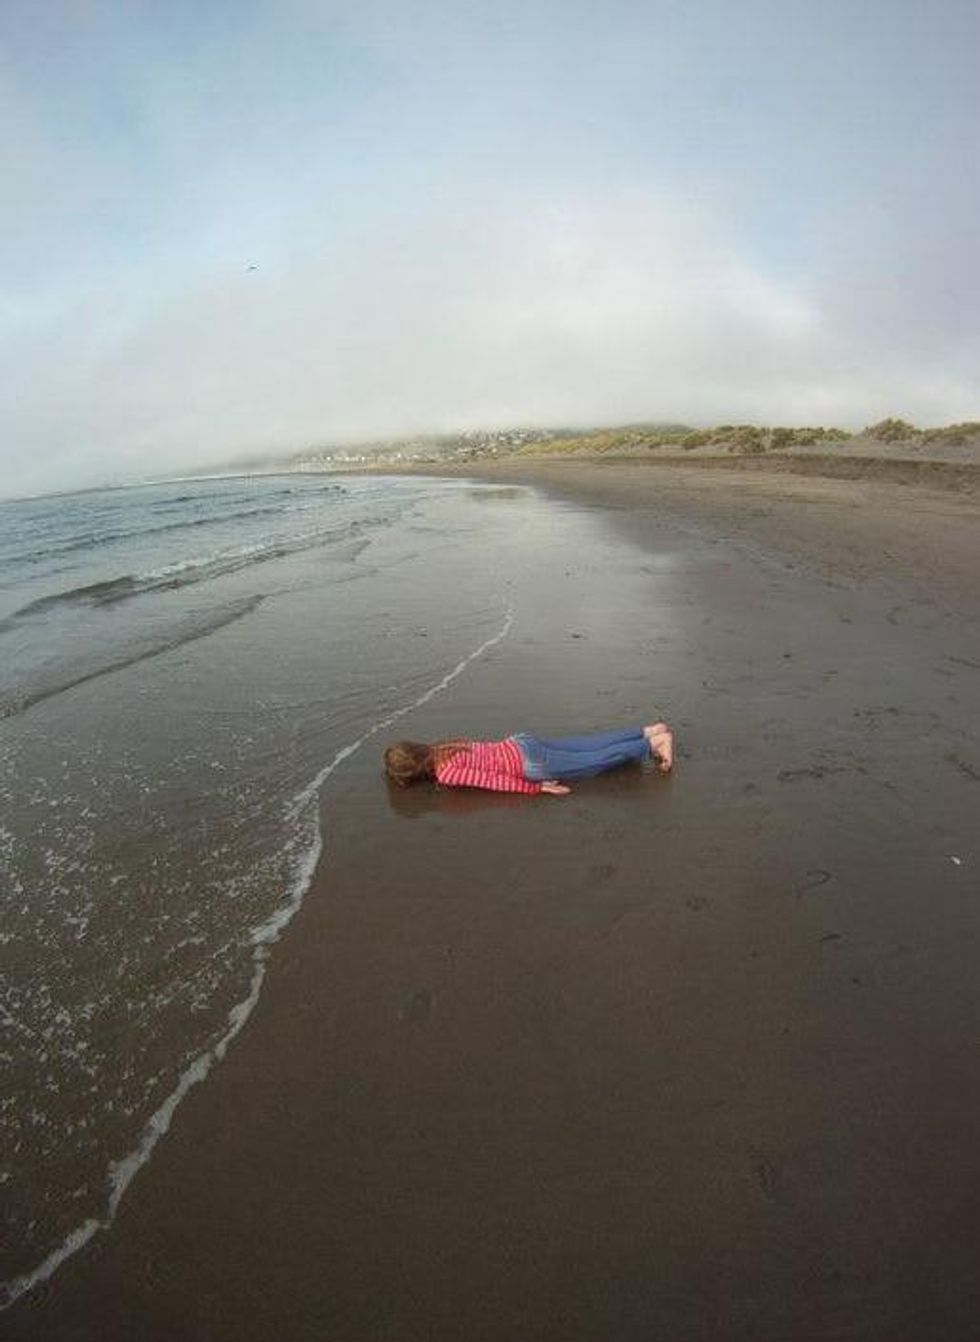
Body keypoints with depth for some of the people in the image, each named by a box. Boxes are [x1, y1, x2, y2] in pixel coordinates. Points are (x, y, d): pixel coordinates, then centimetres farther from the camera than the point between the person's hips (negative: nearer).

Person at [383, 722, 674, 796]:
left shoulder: (445, 773, -19)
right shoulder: (437, 749, 6)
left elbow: (487, 779, -22)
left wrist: (537, 787, -17)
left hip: (530, 764, -7)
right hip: (523, 744, 7)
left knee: (598, 761, 4)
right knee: (591, 747, 16)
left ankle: (655, 742, 10)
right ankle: (650, 731, 23)